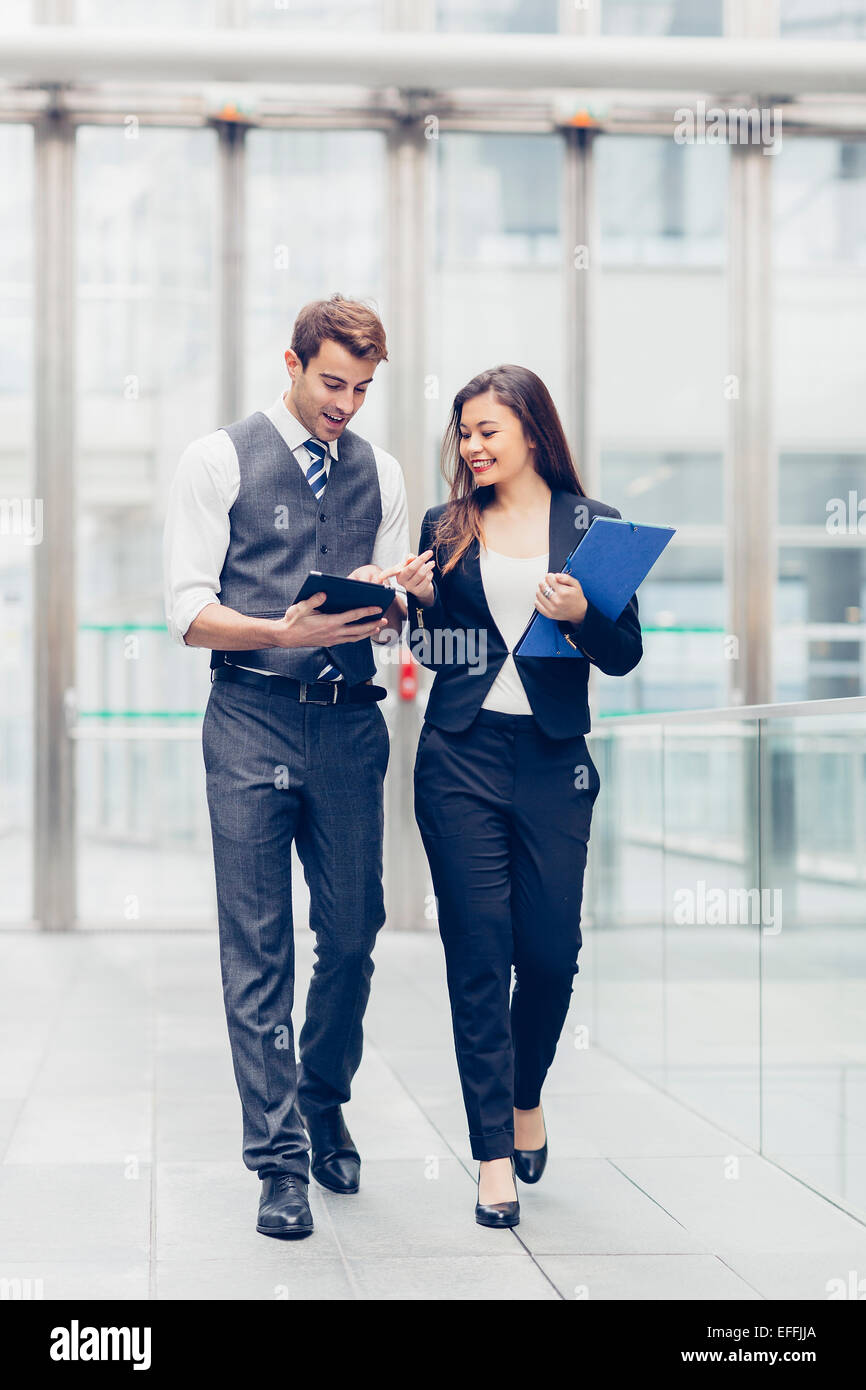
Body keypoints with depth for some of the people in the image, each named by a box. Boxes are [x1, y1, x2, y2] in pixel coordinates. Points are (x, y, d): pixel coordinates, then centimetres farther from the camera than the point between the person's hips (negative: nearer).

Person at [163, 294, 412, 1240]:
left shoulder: (379, 472, 14)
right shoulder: (218, 461, 1)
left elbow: (397, 620, 15)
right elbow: (188, 613, -6)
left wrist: (390, 599, -10)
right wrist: (287, 630, -22)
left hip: (350, 724, 4)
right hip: (253, 723, -4)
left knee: (353, 933, 8)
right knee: (257, 948, -2)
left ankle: (324, 1108, 30)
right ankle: (279, 1157, 4)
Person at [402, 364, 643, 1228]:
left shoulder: (591, 525, 5)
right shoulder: (447, 527, 9)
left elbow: (625, 656, 4)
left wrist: (582, 615, -15)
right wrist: (421, 602, -4)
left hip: (553, 759, 0)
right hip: (460, 756, 1)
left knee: (552, 948, 2)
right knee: (478, 951, -2)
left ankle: (525, 1097, 31)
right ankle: (493, 1152, 4)